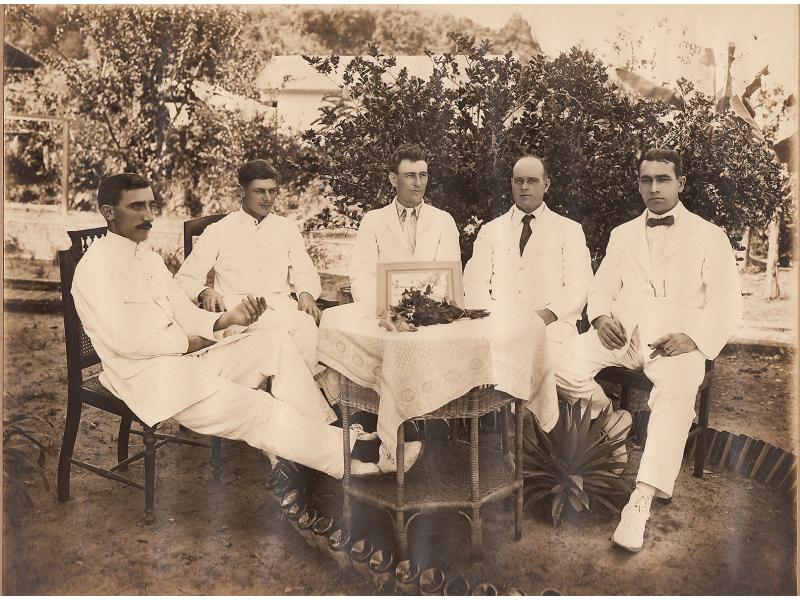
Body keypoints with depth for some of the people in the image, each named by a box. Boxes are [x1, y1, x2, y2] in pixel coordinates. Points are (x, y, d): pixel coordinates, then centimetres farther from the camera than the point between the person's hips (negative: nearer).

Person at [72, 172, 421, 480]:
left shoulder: (150, 260, 18)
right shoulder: (96, 265, -9)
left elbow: (186, 317, 14)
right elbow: (126, 339, -20)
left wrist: (228, 319, -6)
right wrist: (189, 342, -9)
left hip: (187, 356, 9)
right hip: (150, 377, -8)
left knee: (276, 343, -8)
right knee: (256, 408, -22)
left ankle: (325, 437, -15)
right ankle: (350, 453, -14)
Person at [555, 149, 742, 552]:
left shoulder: (710, 236, 11)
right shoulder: (622, 235, 22)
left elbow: (727, 303, 3)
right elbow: (602, 287, 17)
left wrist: (692, 337, -16)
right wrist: (601, 316, -7)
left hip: (677, 338, -3)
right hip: (623, 332, 3)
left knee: (677, 389, -36)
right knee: (567, 366, -27)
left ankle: (641, 500, -36)